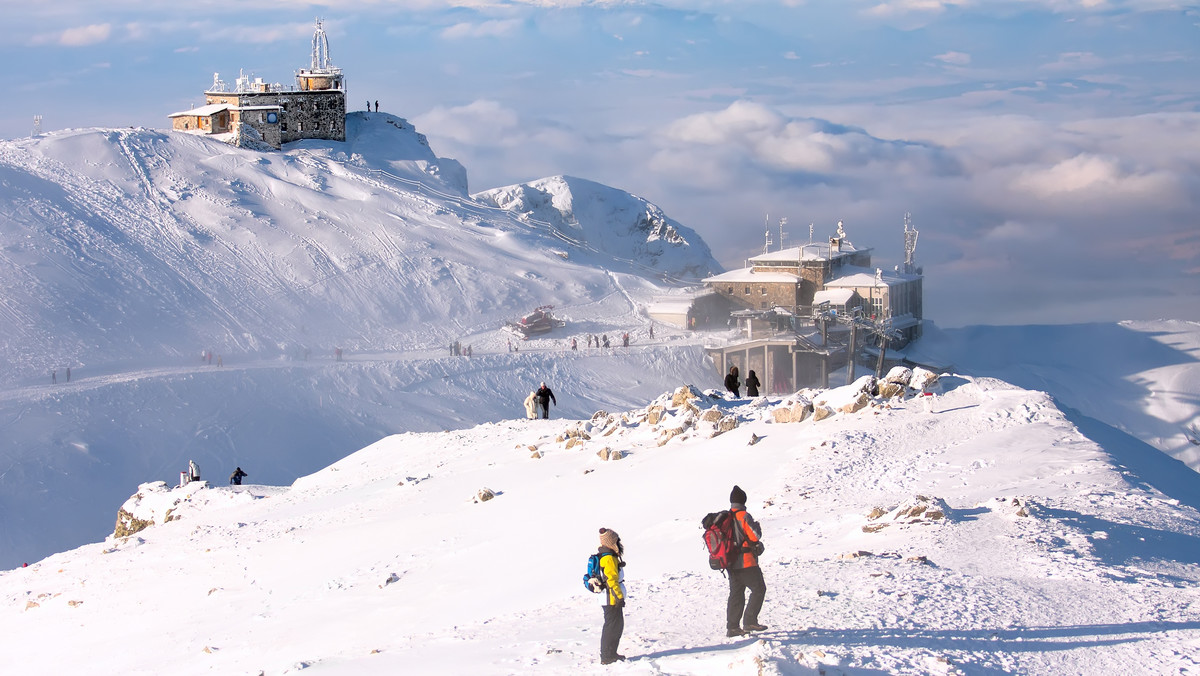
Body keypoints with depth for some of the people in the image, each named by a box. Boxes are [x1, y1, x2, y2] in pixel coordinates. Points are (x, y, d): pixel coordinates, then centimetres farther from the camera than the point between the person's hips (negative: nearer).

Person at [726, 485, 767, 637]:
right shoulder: (744, 516, -14)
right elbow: (755, 536, -14)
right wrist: (756, 526, 5)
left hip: (731, 563, 8)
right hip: (746, 562, -7)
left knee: (736, 593, 11)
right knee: (758, 589, 0)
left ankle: (732, 627, 8)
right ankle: (749, 621, -7)